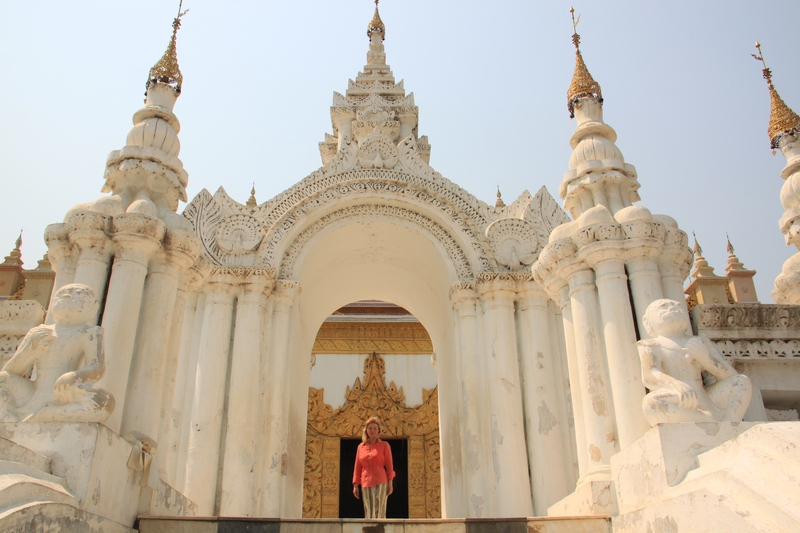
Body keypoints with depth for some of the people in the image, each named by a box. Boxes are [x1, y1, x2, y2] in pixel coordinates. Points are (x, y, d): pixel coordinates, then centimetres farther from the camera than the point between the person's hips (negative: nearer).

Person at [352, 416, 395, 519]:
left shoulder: (384, 445, 5)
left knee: (379, 511, -8)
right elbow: (357, 468, 12)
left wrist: (390, 483, -5)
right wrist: (355, 485, 7)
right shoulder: (361, 447, 12)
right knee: (368, 513, 3)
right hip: (366, 483, 3)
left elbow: (389, 465, 2)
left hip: (380, 483, -3)